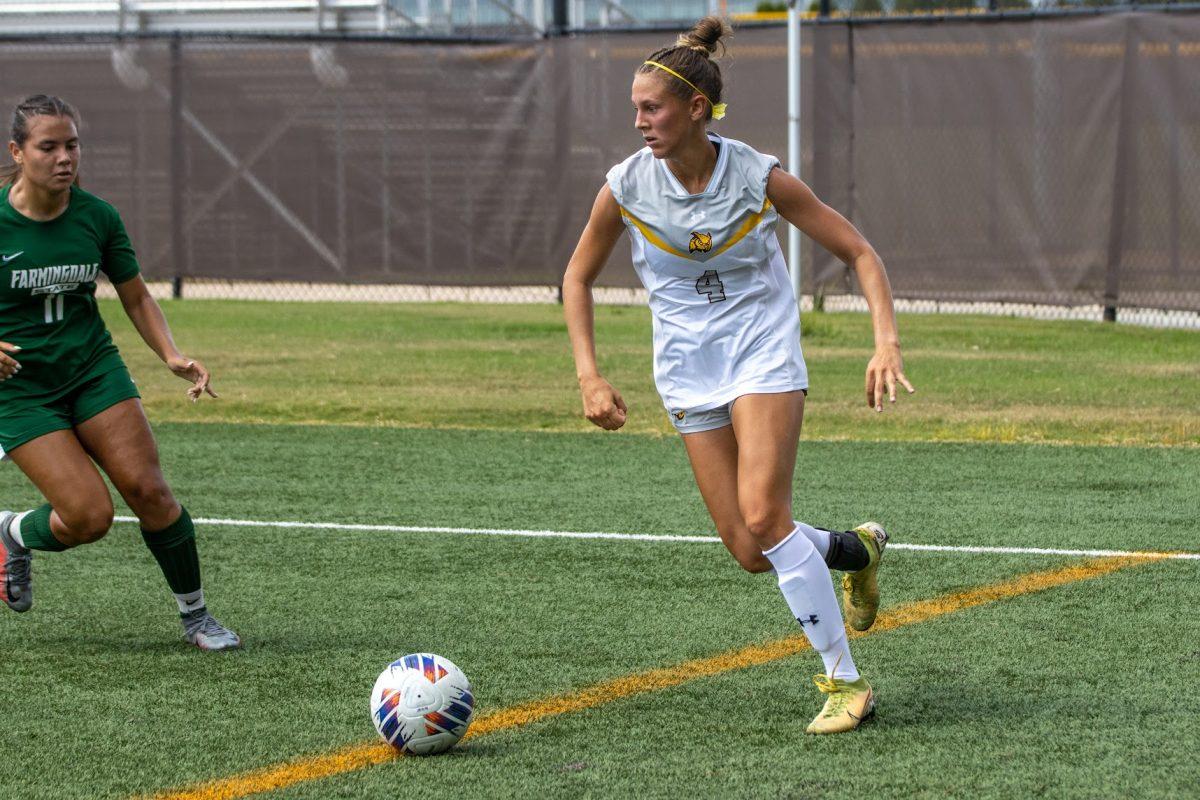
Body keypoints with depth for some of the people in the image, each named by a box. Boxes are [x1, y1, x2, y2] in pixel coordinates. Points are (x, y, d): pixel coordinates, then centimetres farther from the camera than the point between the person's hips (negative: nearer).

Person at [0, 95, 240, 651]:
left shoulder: (97, 217, -4)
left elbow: (136, 297, 8)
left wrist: (173, 357, -7)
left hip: (95, 369, 3)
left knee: (147, 489, -12)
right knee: (89, 516, -15)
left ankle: (195, 615, 6)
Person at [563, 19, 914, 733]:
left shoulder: (760, 178, -14)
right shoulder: (626, 187, -8)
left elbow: (860, 252, -6)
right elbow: (578, 278, 7)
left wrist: (887, 343, -19)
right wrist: (591, 378, -2)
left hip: (764, 353, -3)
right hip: (690, 373, 3)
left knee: (762, 518, -21)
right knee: (751, 553, -2)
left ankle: (845, 680, -11)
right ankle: (857, 549, 30)